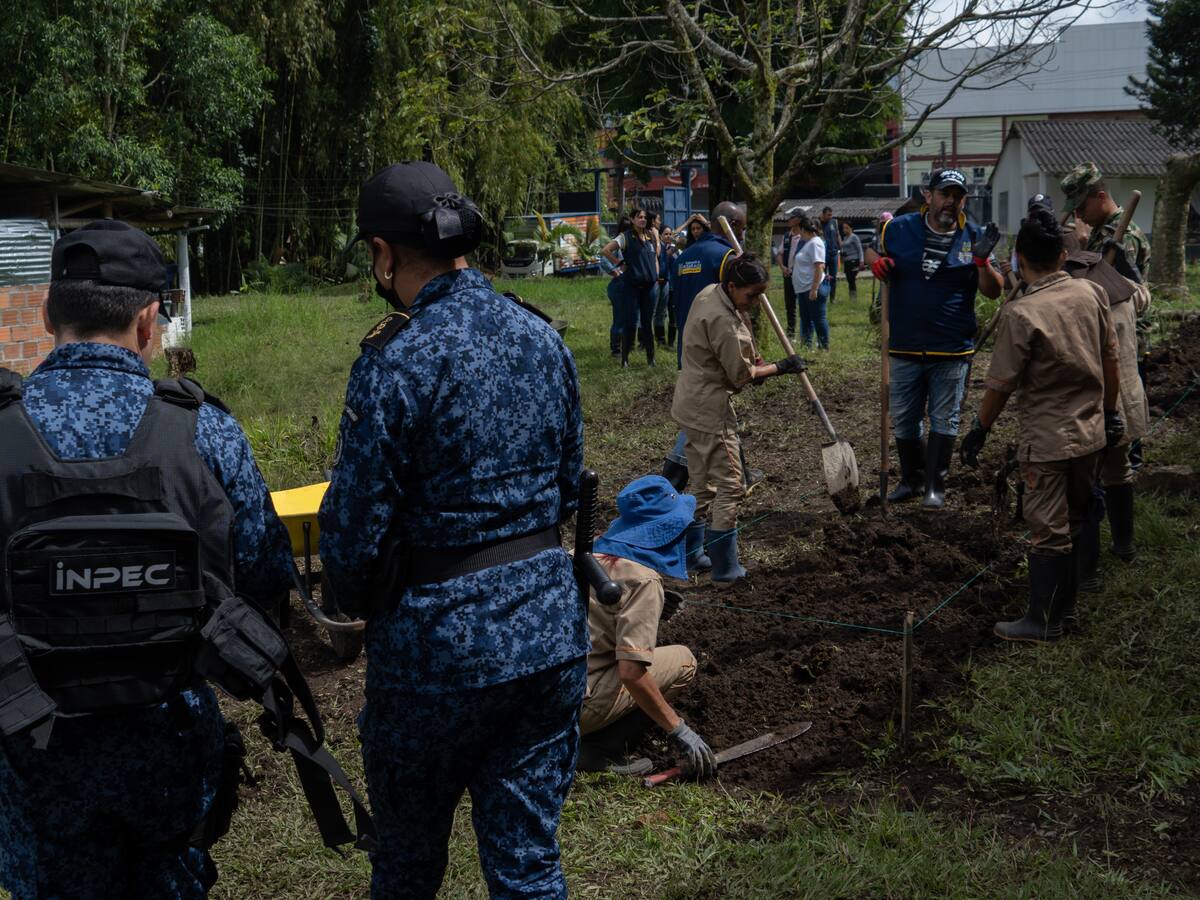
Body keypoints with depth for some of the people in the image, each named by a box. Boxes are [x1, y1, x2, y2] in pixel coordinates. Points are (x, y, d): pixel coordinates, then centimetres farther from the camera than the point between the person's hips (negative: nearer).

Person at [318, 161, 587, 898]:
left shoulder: (397, 363, -17)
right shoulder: (544, 340, 3)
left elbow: (356, 525, -13)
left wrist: (353, 600, 7)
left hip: (441, 639, -5)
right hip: (550, 623, 5)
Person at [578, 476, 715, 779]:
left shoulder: (592, 554, 12)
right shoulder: (644, 580, -13)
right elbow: (631, 672, -20)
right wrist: (678, 730, -12)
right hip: (577, 705, -8)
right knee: (683, 661, 4)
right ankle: (600, 747, -5)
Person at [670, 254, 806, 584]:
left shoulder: (709, 294, 5)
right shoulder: (722, 320, -26)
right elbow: (742, 374, -17)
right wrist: (781, 367, -6)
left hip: (692, 405, 10)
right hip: (711, 411, -10)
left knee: (700, 485, 18)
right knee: (730, 486, -3)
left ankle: (690, 554, 28)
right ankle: (725, 569, 2)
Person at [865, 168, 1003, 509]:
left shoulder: (974, 237, 0)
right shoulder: (899, 229, 0)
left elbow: (993, 292, -1)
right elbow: (871, 250, 18)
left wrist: (982, 260, -20)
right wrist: (875, 260, -6)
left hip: (952, 351, -1)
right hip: (905, 348, 1)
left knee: (944, 421, 5)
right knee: (904, 421, 11)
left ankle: (935, 486, 15)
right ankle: (911, 480, 28)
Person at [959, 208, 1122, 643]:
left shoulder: (1021, 313, -21)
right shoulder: (1091, 294, -3)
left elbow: (1001, 384, -16)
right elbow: (1112, 360, 6)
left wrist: (979, 431, -2)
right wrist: (1110, 412, 18)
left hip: (1047, 440, -6)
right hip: (1091, 433, 6)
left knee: (1048, 532, 4)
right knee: (1074, 522, 20)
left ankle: (1044, 622, 14)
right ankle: (1065, 602, 33)